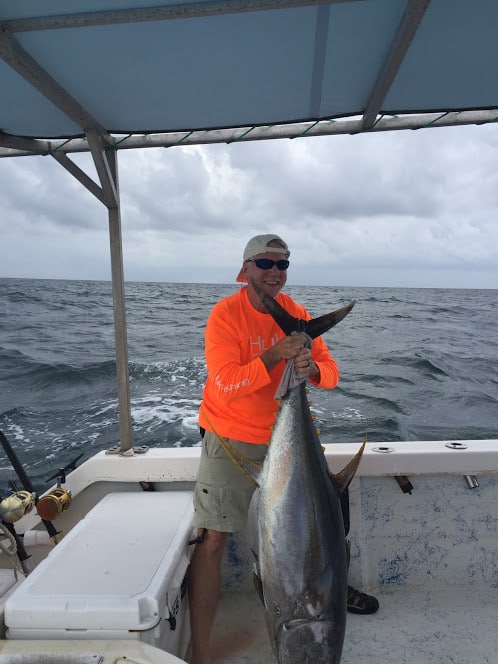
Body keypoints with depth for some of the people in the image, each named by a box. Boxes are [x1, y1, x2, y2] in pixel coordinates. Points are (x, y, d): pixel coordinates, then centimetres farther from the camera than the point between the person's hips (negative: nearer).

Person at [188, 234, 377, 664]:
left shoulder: (297, 314, 0)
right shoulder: (225, 314, -15)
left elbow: (331, 372, -4)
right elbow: (225, 383, -24)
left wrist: (311, 367, -27)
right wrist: (274, 357, -34)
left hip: (284, 435, 5)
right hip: (231, 440, -4)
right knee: (212, 539, -5)